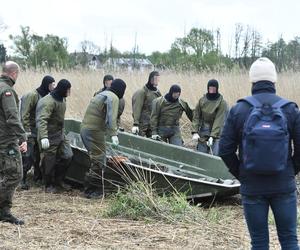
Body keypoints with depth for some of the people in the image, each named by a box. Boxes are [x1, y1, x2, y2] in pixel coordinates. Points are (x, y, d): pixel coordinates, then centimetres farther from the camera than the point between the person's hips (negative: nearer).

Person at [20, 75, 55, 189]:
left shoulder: (47, 96, 6)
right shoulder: (32, 95, -15)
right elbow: (24, 115, -16)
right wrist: (27, 131, -18)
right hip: (31, 130, -7)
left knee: (39, 155, 13)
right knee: (28, 157, -9)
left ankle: (38, 176, 26)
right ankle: (22, 179, -1)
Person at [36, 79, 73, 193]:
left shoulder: (62, 99, 6)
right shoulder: (48, 102, -23)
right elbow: (41, 120, -32)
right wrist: (43, 137, -41)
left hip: (60, 135, 9)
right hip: (50, 137, -9)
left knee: (67, 156, 5)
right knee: (49, 162, 2)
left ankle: (58, 181, 20)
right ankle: (49, 186, 17)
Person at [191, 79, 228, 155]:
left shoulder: (222, 102, -9)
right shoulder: (202, 100, 3)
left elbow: (219, 121, -15)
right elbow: (196, 116, 2)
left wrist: (212, 136, -23)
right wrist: (195, 132, -10)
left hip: (216, 134, -4)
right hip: (203, 133, 4)